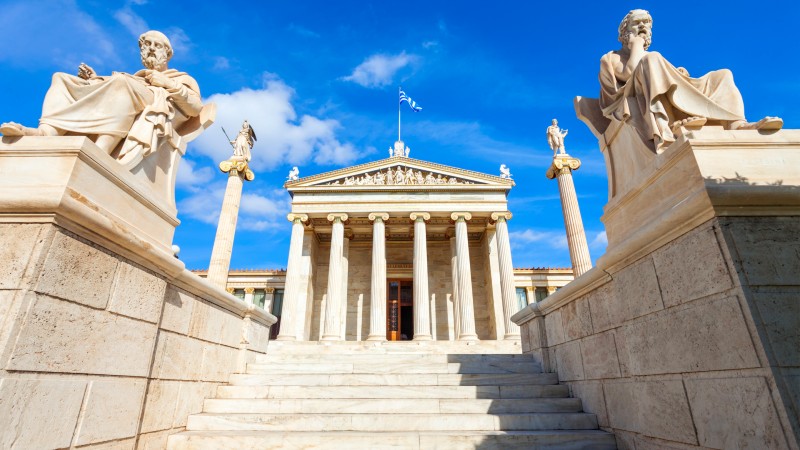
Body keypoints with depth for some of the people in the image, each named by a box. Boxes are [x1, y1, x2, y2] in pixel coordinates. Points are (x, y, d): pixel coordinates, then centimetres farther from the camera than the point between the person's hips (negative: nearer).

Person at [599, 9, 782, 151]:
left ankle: (736, 124, -30)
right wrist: (636, 44, 7)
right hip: (638, 107, -6)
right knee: (652, 59, -27)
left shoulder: (653, 61, 36)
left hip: (671, 105, 7)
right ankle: (660, 133, -51)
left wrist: (679, 76, 4)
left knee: (722, 75, 2)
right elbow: (629, 74, -5)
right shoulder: (610, 58, 17)